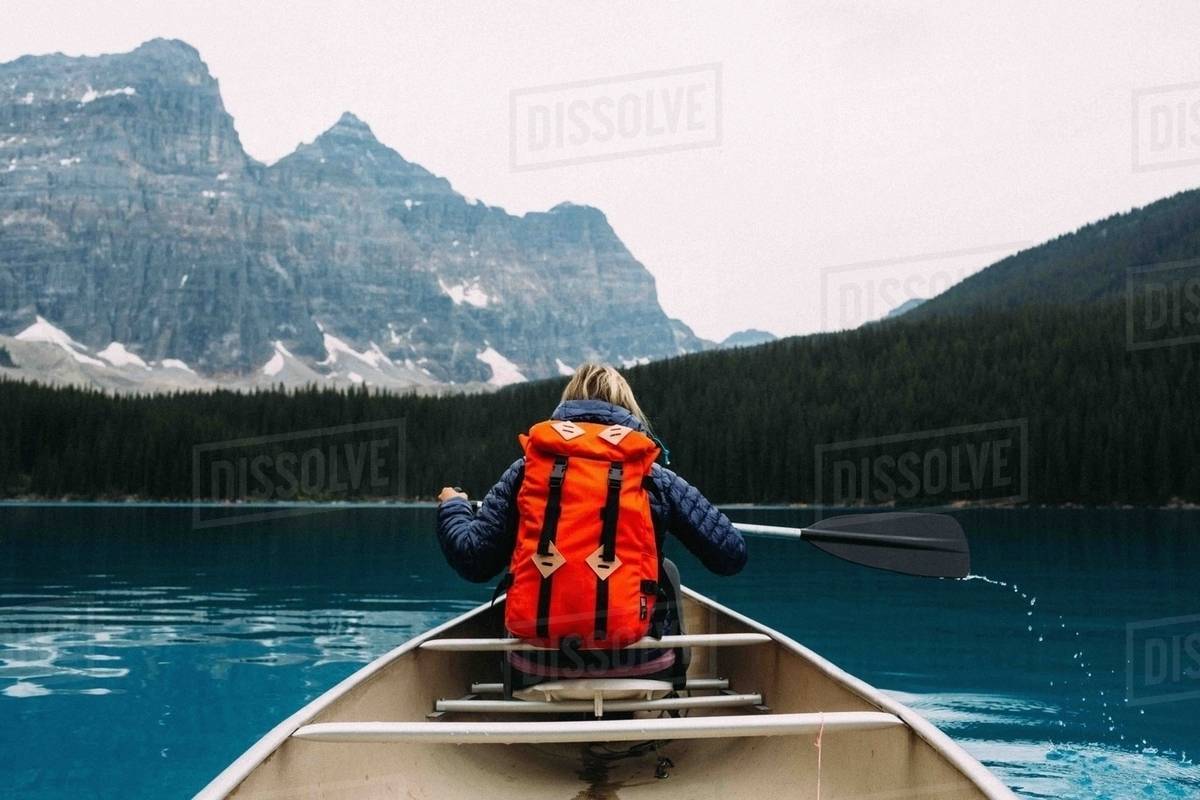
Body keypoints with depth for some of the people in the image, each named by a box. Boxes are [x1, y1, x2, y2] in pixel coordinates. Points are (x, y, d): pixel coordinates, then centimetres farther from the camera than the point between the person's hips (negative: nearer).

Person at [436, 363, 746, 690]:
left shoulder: (527, 468, 5)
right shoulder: (655, 478, 3)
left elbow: (473, 560, 4)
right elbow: (732, 555, 2)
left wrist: (453, 506, 26)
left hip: (535, 667, 1)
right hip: (635, 664, -1)